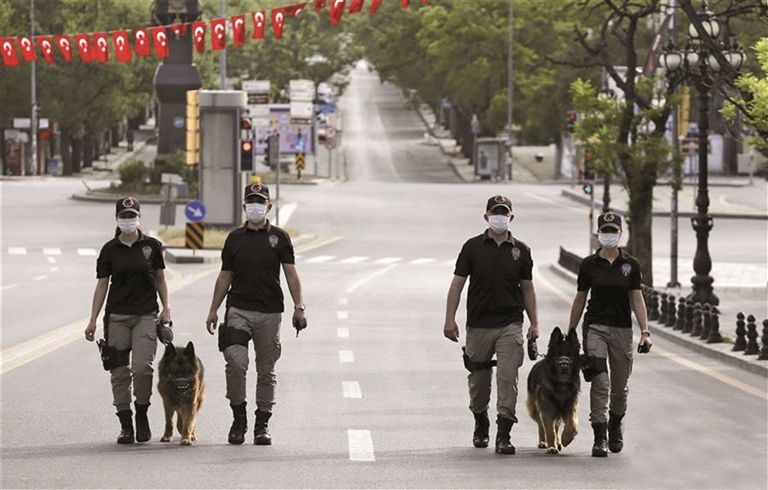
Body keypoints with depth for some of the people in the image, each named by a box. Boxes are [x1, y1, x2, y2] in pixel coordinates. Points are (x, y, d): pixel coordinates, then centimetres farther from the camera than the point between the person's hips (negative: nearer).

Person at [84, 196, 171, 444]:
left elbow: (160, 279, 12)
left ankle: (142, 416, 5)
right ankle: (125, 426, 7)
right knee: (119, 371, 0)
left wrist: (166, 309, 1)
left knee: (142, 367, -15)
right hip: (117, 316, 1)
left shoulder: (151, 246, 5)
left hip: (146, 315, -1)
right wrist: (93, 320, 1)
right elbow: (101, 285, 6)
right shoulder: (110, 249, 5)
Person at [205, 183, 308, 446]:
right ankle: (238, 418, -2)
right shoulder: (235, 238, 10)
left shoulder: (279, 237, 6)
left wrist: (299, 307, -9)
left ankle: (262, 424, 10)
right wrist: (214, 310, 9)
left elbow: (291, 274, 2)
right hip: (238, 309, 0)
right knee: (236, 362, -16)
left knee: (266, 370, 3)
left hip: (270, 312, 0)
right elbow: (225, 276, 14)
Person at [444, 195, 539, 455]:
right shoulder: (473, 247, 3)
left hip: (510, 325, 0)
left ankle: (503, 435, -12)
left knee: (508, 377, -11)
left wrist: (534, 323, 7)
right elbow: (457, 284, 2)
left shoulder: (520, 250, 7)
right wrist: (450, 318, -6)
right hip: (478, 324, 0)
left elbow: (527, 288, 12)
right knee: (478, 379, 10)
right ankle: (480, 425, 33)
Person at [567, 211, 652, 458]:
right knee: (600, 382, -15)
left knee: (620, 386, 10)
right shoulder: (589, 265, 2)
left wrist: (645, 331, -7)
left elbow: (637, 299, 3)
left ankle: (615, 425, 39)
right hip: (595, 326, -1)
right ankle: (600, 438, -17)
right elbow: (580, 299, 10)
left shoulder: (630, 264, 3)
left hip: (622, 329, 1)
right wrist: (570, 332, 12)